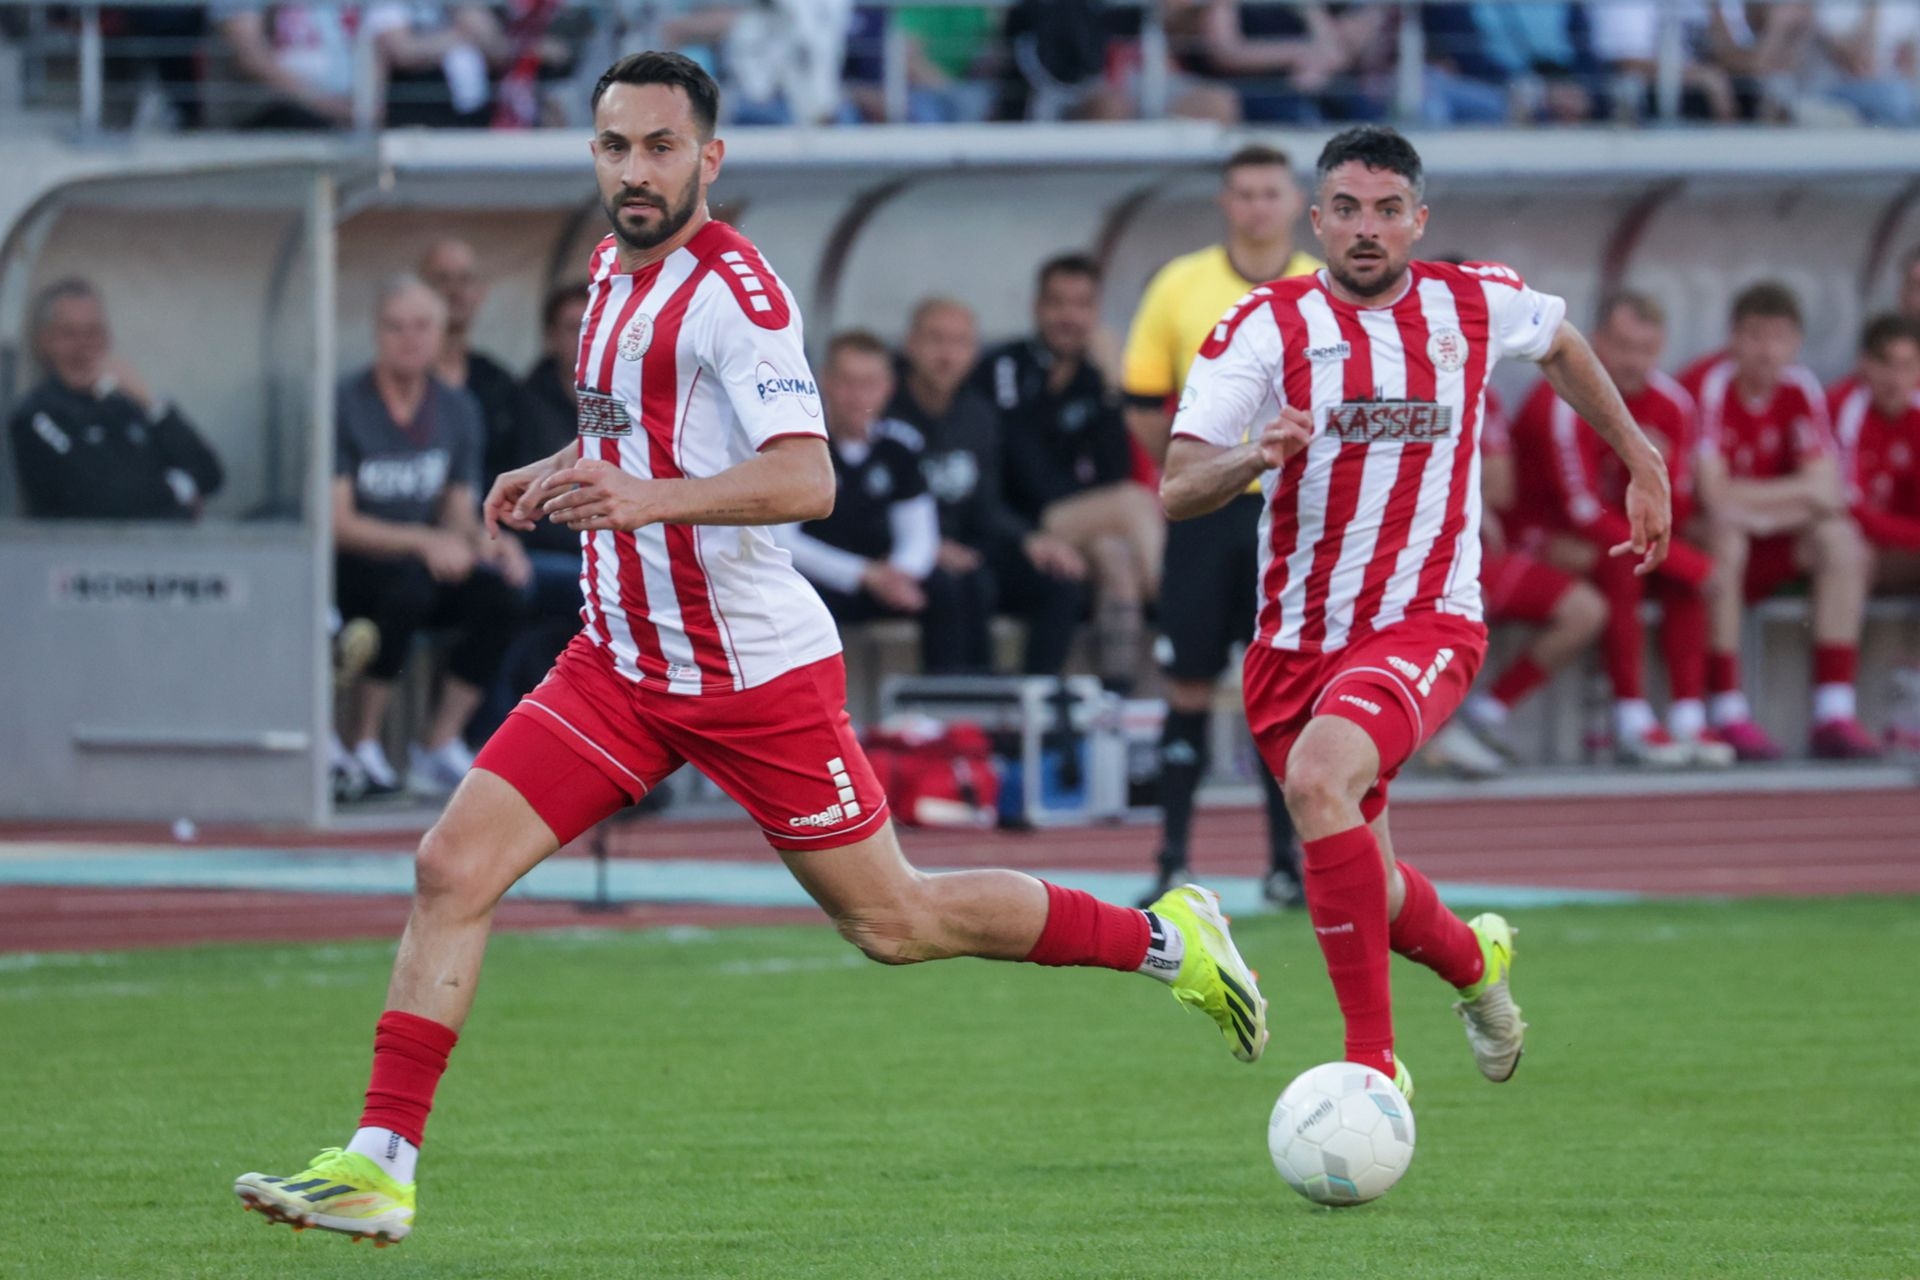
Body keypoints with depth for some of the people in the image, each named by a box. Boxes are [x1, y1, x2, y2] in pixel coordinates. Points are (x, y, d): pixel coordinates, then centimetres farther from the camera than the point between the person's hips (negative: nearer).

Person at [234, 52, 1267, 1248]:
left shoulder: (734, 288, -17)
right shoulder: (613, 269, 9)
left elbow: (806, 478, -30)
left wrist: (649, 496, -43)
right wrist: (564, 469, 13)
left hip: (756, 671, -7)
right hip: (622, 662, 7)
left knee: (893, 923, 4)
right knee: (452, 869, -8)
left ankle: (1166, 937, 24)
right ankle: (380, 1165, -7)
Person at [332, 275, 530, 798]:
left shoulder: (457, 411, 8)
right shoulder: (346, 406, -10)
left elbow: (458, 516, 10)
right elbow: (338, 524, -15)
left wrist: (485, 542, -15)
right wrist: (423, 542, -27)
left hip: (427, 566, 5)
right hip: (349, 574, -5)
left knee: (499, 593, -24)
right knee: (408, 586, -37)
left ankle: (438, 748, -16)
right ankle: (360, 746, -23)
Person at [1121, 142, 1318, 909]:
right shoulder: (1179, 286, 3)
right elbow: (1141, 405, 8)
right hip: (1207, 510, 0)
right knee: (1190, 685, 0)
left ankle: (1287, 861, 7)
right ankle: (1172, 860, 5)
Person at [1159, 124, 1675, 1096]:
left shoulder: (1476, 305, 2)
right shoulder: (1266, 324, -4)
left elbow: (1561, 345, 27)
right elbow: (1176, 489, -12)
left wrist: (1642, 464, 30)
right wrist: (1257, 454, -32)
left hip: (1425, 624, -2)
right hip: (1296, 642, 2)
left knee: (1319, 777, -32)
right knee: (1364, 895, 11)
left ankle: (1372, 1061, -29)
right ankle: (1474, 960, 48)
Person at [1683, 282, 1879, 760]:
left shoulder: (1801, 390, -1)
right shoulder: (1708, 386, -17)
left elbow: (1828, 490, -9)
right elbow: (1711, 495, -25)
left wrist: (1750, 504, -24)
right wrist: (1803, 493, -17)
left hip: (1768, 549, 5)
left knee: (1841, 537, -17)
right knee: (1724, 534, -35)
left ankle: (1833, 714, -22)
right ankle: (1727, 714, -35)